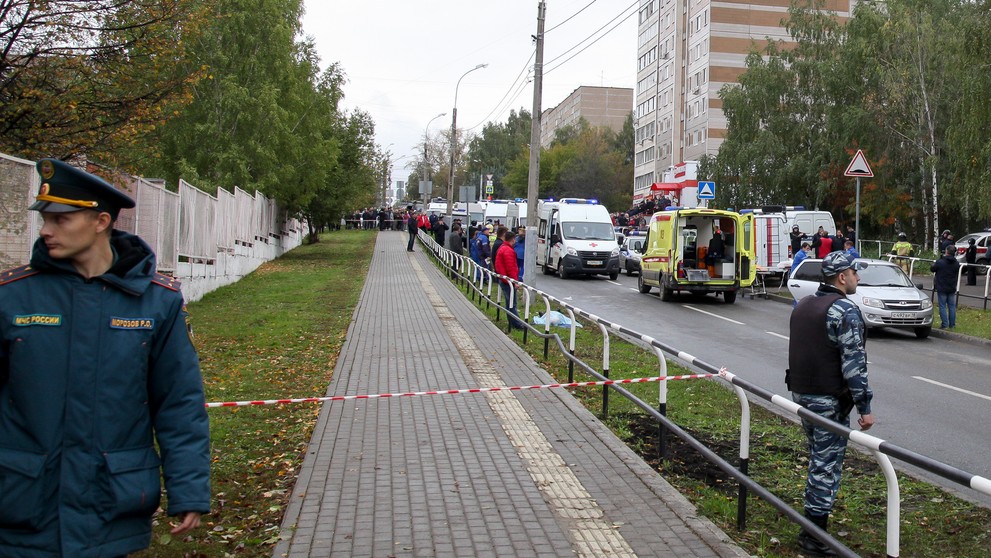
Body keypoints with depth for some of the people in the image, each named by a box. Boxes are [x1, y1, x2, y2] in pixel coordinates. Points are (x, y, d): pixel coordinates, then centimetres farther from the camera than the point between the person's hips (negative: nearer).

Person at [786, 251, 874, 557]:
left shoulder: (803, 305, 11)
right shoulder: (846, 311, -16)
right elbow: (854, 364, -20)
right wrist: (865, 407, -15)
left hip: (801, 393, 8)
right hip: (829, 400, -8)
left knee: (817, 459, 20)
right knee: (827, 465, 0)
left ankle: (813, 518, 29)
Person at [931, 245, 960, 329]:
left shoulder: (939, 262, -16)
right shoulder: (956, 263, 0)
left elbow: (933, 269, -1)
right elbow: (957, 272, 13)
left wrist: (933, 264, 18)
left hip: (941, 288, -4)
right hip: (952, 288, 4)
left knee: (942, 306, 1)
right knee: (952, 306, 11)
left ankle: (944, 324, -1)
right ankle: (952, 324, 15)